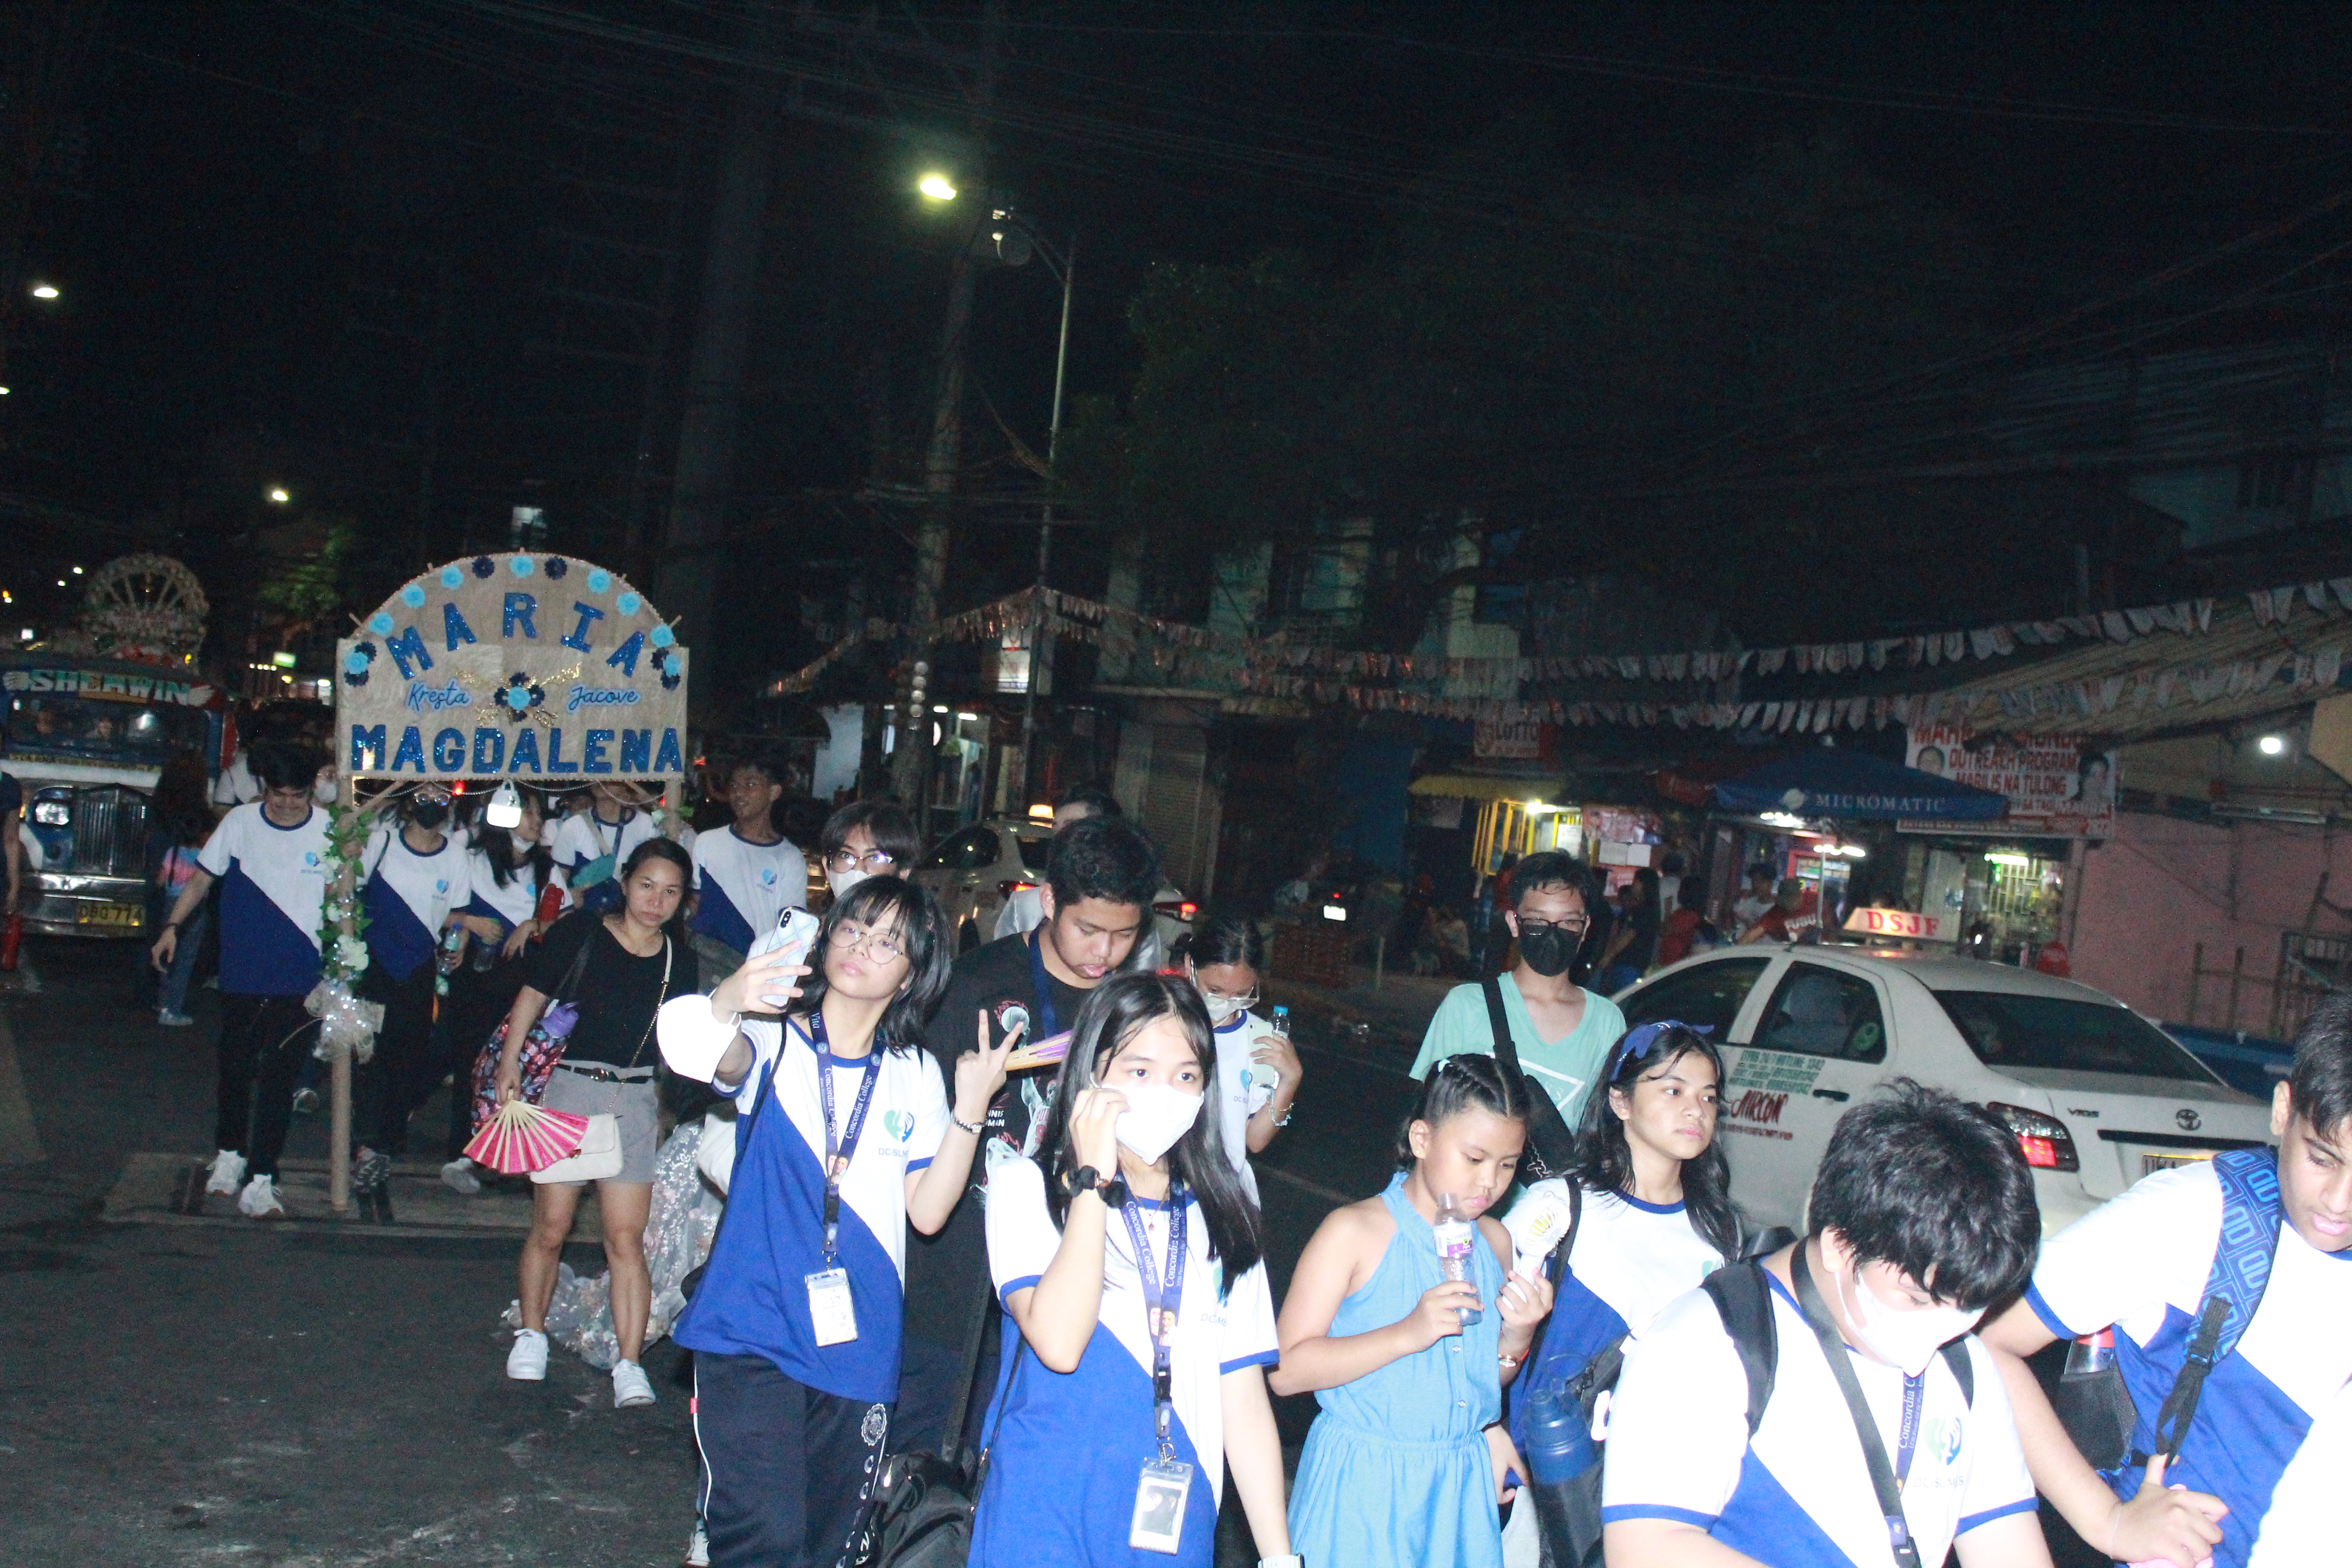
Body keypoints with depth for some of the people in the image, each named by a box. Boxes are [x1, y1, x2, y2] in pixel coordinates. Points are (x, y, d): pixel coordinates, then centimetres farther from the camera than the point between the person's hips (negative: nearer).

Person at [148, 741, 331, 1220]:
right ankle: (229, 1153, 36)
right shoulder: (240, 822, 0)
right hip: (241, 972, 2)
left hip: (299, 978, -2)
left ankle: (261, 1179, -2)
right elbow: (203, 877, 8)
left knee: (279, 1076, -5)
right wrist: (172, 926, 0)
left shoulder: (329, 830, -3)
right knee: (234, 1067, 13)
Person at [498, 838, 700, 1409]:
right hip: (568, 1087, -2)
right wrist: (510, 1063, -8)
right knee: (551, 1229, 6)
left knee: (626, 1239, -1)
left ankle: (630, 1364, 2)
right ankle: (531, 1335, 28)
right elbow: (532, 998, 0)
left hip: (636, 1100, 2)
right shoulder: (580, 932, -4)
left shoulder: (679, 960, 6)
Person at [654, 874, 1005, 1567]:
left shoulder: (915, 1077, 7)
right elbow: (724, 1058, -26)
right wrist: (725, 1002, -48)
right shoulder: (773, 1044, -1)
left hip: (858, 1350, 4)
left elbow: (928, 1211, 0)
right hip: (753, 1336, -3)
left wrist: (970, 1105, -10)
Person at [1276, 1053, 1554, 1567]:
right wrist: (1406, 1334, -24)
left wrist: (1518, 1335, -3)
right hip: (1364, 1489, -5)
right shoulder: (1354, 1232, -11)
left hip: (1461, 1484, 5)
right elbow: (1286, 1370, -17)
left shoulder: (1494, 1242, 8)